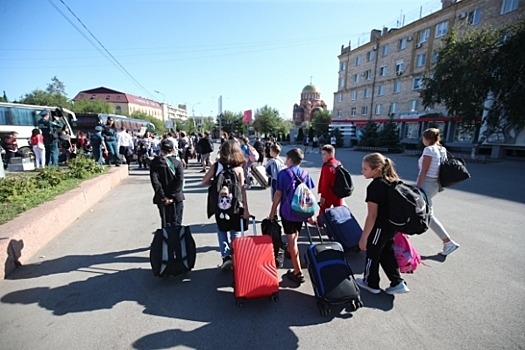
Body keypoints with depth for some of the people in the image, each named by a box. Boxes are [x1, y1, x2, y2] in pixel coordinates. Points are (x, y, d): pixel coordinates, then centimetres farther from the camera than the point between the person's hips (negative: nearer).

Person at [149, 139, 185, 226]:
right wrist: (172, 196, -12)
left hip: (162, 199, 1)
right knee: (176, 224, 8)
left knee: (165, 223, 12)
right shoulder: (178, 163, -4)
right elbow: (180, 181, -15)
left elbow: (154, 180, -11)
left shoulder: (155, 163, -2)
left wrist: (163, 196, -9)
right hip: (176, 198, -1)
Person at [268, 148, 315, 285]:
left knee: (291, 240, 0)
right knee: (295, 237, 25)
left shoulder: (283, 173, -9)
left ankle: (298, 273, 1)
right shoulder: (305, 174, 2)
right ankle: (290, 253, 51)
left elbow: (278, 194, -10)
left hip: (287, 211, -5)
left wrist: (272, 212, -1)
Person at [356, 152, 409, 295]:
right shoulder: (392, 181, 2)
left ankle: (370, 283, 30)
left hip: (380, 227, -8)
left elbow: (372, 215, -24)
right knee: (386, 253, 23)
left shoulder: (375, 186, -24)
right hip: (392, 225, 8)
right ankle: (398, 283, 27)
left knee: (372, 253, 12)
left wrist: (364, 237, -18)